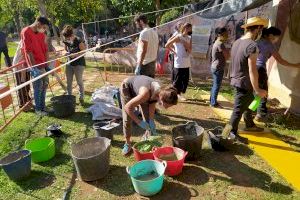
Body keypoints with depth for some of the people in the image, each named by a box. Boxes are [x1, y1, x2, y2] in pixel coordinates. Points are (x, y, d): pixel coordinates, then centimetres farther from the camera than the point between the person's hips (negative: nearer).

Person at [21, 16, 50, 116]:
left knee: (45, 84, 14)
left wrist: (47, 63, 7)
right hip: (35, 65, -8)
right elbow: (28, 51, -16)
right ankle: (38, 109, 12)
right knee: (38, 87, -2)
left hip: (43, 64, 8)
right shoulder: (26, 32, -13)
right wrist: (34, 66, -15)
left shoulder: (41, 34, 9)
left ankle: (43, 106, 28)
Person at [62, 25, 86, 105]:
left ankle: (81, 98, 12)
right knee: (68, 82, 9)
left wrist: (75, 55, -25)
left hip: (79, 64, -6)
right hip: (69, 63, 6)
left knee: (79, 81, 0)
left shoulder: (78, 41, -15)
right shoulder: (66, 41, 4)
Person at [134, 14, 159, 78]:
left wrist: (138, 66, -18)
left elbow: (143, 51, -20)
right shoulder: (154, 32, 14)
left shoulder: (144, 32, -13)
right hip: (152, 65, 9)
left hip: (144, 64, -9)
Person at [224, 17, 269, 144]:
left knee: (247, 103, 25)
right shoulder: (252, 46, -22)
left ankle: (250, 125, 43)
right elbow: (252, 70, -26)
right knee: (239, 109, 3)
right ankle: (232, 133, 17)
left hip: (236, 80, 9)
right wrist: (257, 89, -20)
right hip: (244, 83, -9)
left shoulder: (237, 42, 5)